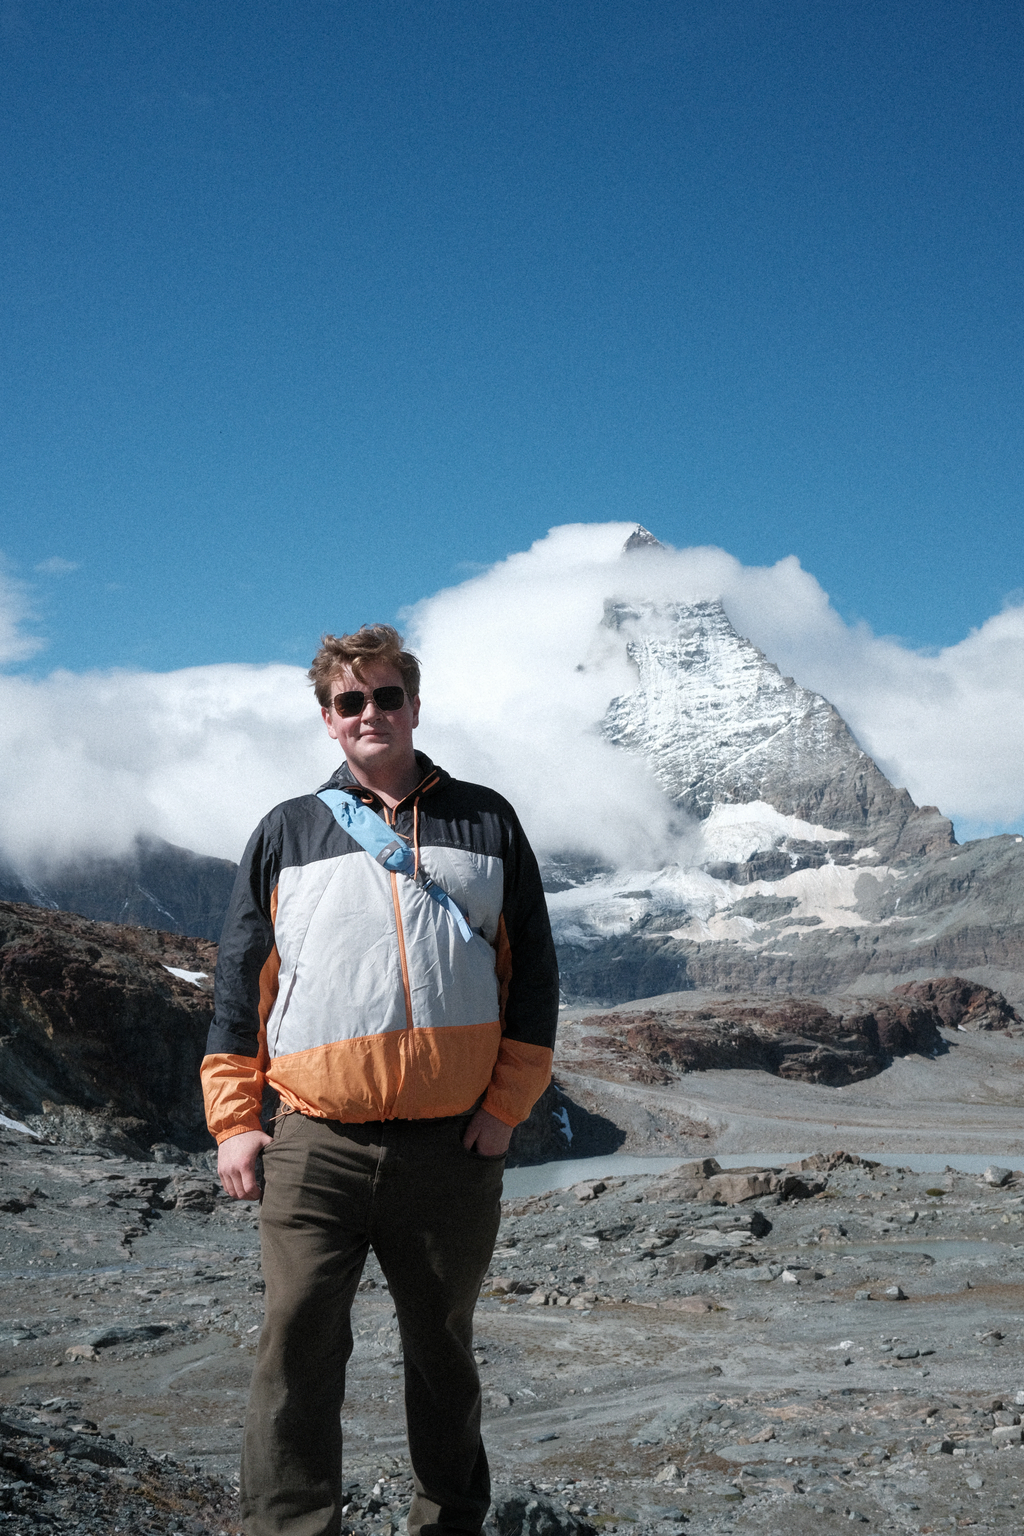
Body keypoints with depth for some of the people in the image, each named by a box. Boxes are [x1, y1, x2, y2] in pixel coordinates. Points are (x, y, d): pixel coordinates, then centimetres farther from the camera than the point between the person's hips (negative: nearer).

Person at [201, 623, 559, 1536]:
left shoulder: (485, 822, 9)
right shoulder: (286, 833, 10)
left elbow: (533, 972, 8)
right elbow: (240, 982, 9)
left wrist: (506, 1105, 0)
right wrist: (234, 1121, 2)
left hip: (453, 1144, 1)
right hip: (314, 1144, 0)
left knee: (443, 1347, 13)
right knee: (299, 1348, -6)